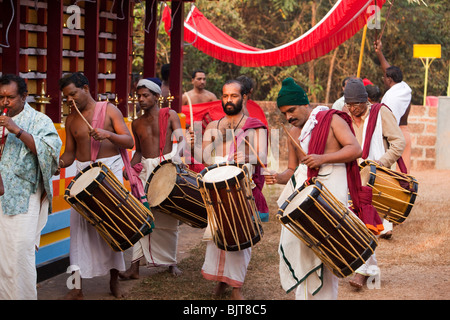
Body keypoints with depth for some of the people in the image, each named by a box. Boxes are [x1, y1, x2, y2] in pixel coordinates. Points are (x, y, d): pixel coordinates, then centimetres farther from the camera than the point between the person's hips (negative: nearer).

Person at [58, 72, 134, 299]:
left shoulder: (108, 110, -1)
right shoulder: (71, 120, 10)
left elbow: (129, 142, -5)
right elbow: (70, 152, 13)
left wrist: (108, 134, -22)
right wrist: (60, 162, -9)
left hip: (110, 169, -3)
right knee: (80, 226, -4)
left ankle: (114, 279, 17)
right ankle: (77, 287, -2)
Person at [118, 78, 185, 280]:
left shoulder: (169, 115, 3)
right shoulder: (137, 124, 15)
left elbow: (181, 140, -6)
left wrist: (175, 155, -25)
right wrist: (131, 167, 6)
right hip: (145, 169, 3)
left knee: (168, 218, 3)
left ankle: (171, 262, 17)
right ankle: (135, 266, -6)